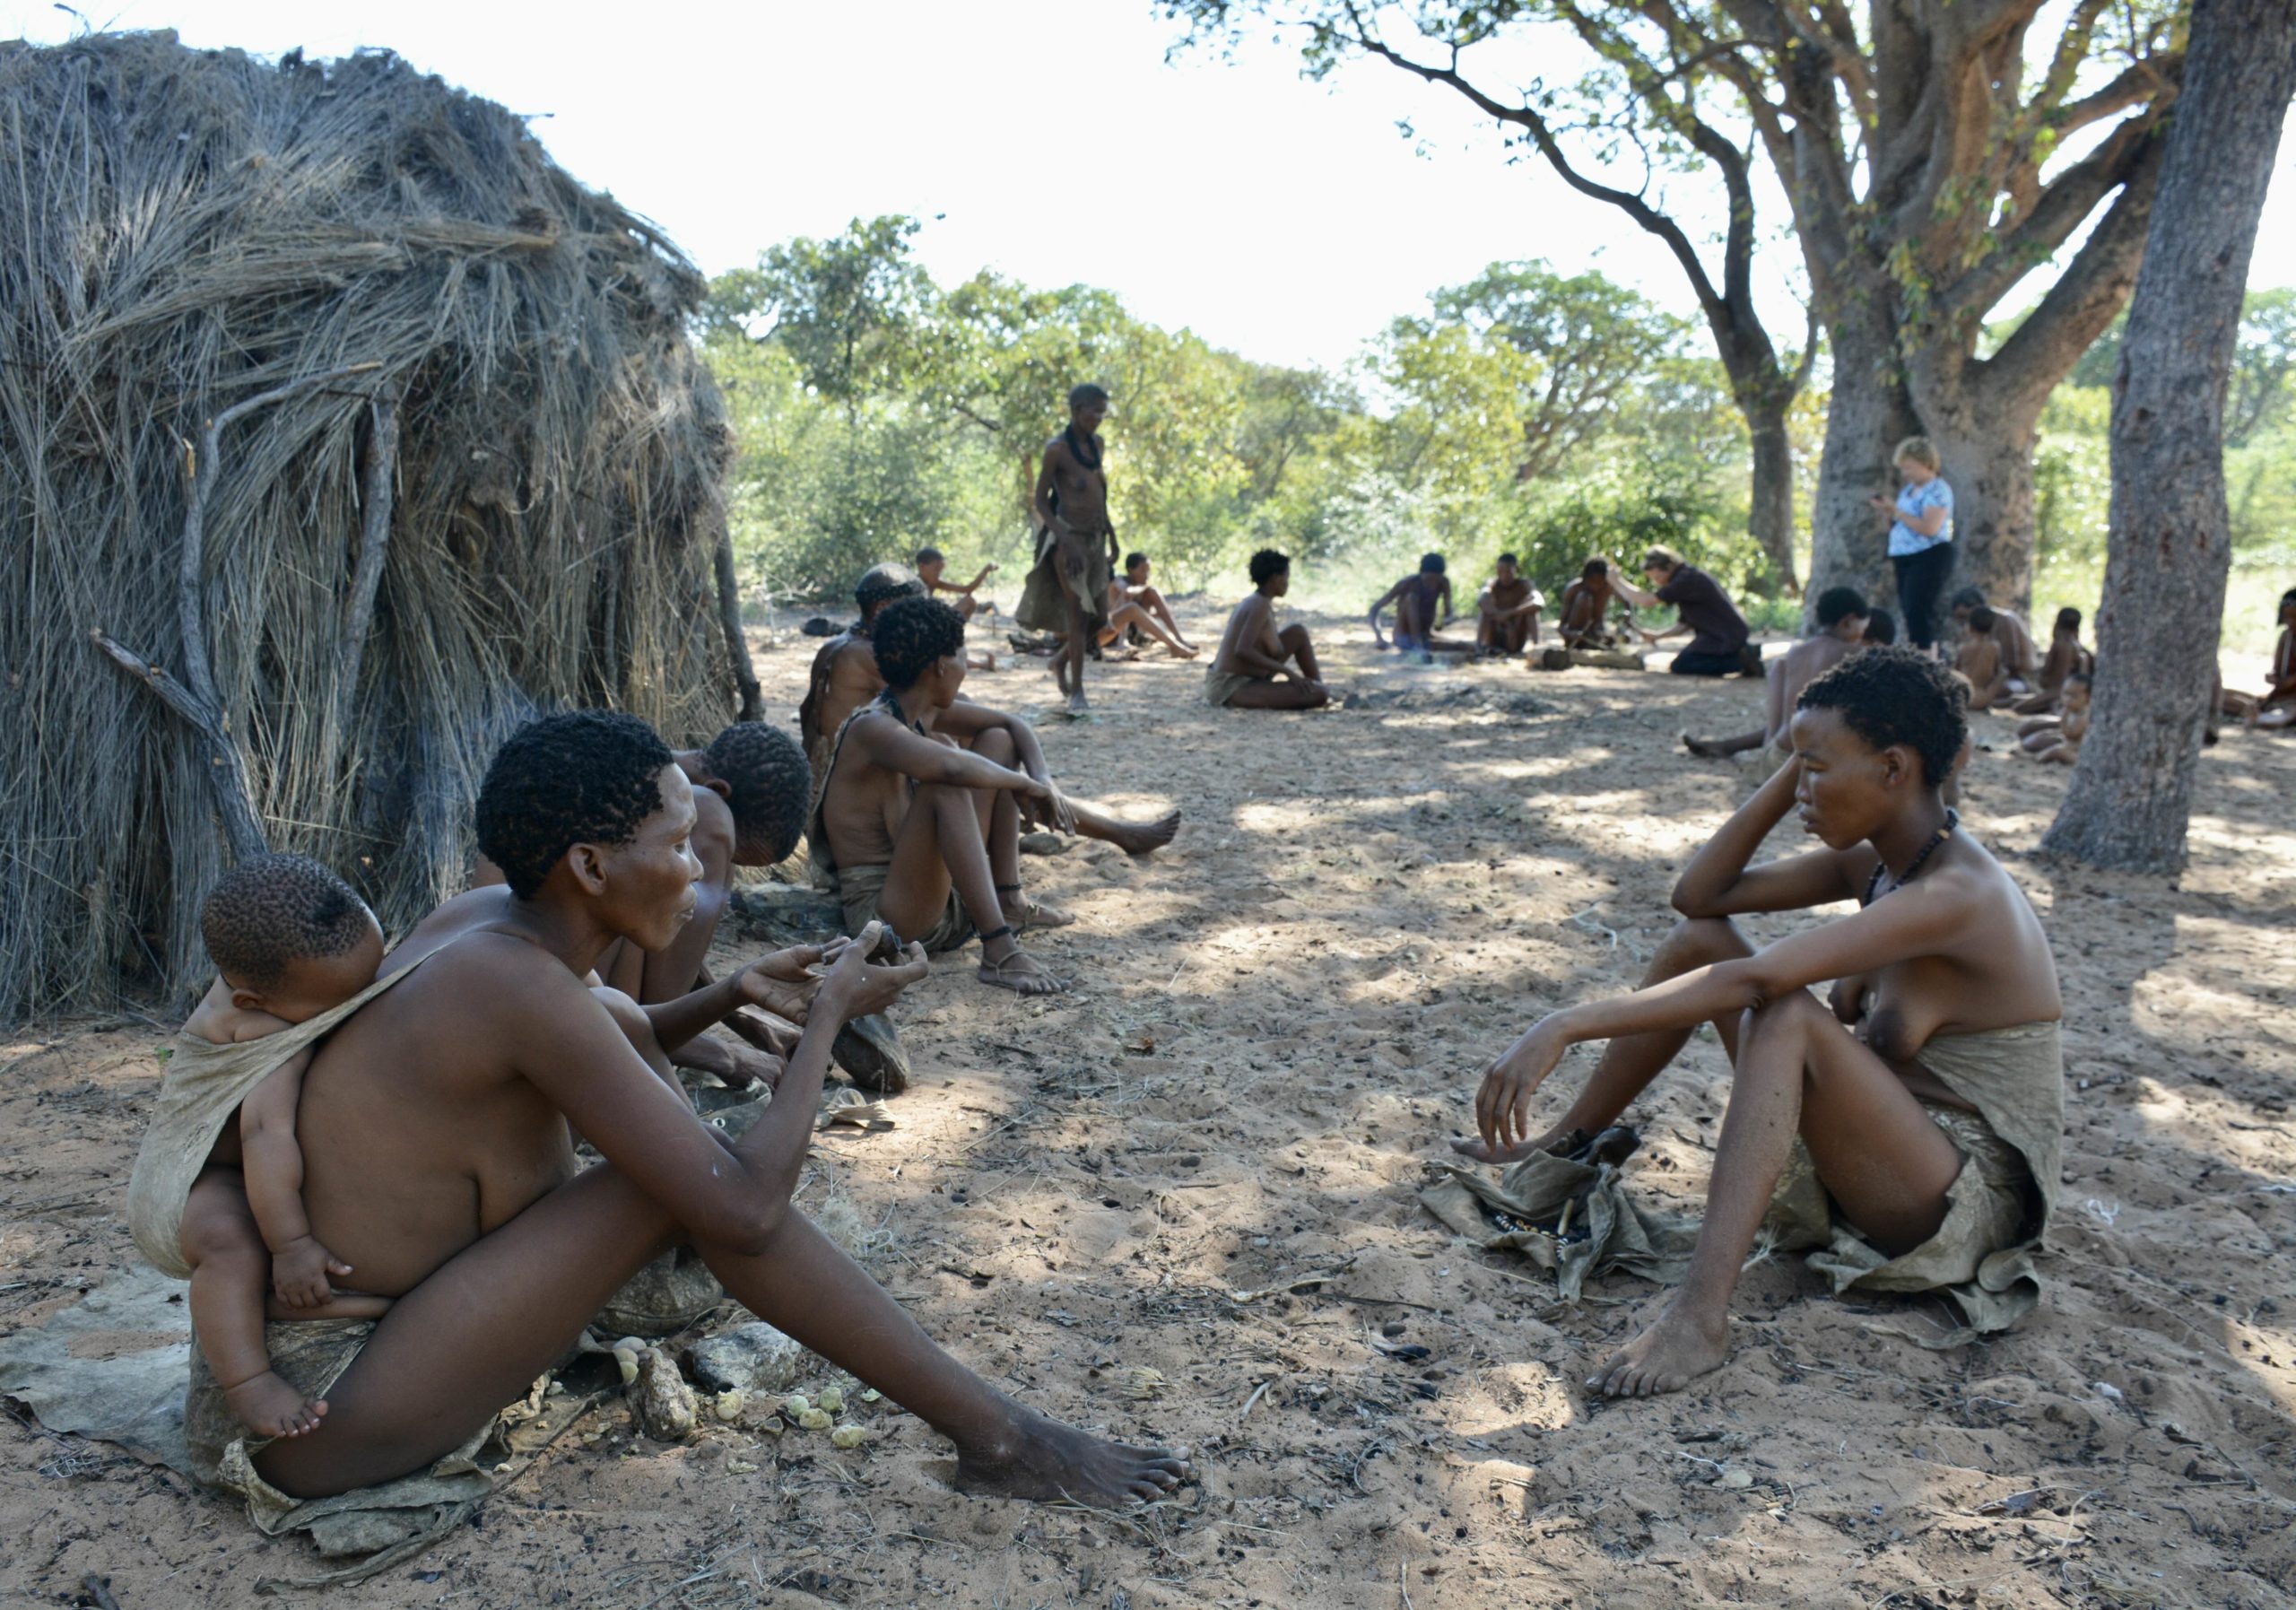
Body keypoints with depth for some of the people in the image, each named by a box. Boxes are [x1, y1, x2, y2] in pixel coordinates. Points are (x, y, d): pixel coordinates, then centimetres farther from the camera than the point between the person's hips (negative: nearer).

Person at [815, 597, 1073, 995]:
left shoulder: (924, 713, 5)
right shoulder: (872, 728, -21)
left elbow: (1010, 725, 16)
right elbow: (954, 768, -40)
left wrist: (1044, 783, -3)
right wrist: (1026, 785, -24)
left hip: (941, 897, 9)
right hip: (883, 915, -9)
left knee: (996, 740, 10)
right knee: (946, 787, -33)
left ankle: (1008, 901, 6)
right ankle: (999, 953, -38)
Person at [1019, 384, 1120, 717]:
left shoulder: (1096, 443, 11)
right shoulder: (1057, 449, -11)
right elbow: (1040, 501, -11)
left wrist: (1111, 536, 18)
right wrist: (1067, 540, -20)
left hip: (1096, 539, 7)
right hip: (1068, 538, -7)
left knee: (1099, 617, 8)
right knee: (1078, 612, -8)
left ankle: (1061, 661, 31)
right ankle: (1076, 693, -1)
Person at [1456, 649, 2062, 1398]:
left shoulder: (1956, 895, -26)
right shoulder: (1875, 861, 2)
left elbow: (1752, 979, -37)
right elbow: (1698, 894, 3)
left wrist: (1565, 1026, -42)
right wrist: (1792, 770, -6)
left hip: (1972, 1202, -9)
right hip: (1884, 1149, 9)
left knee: (1788, 1017, -35)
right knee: (1699, 940, 4)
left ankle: (1700, 1317, -41)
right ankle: (1567, 1145, 16)